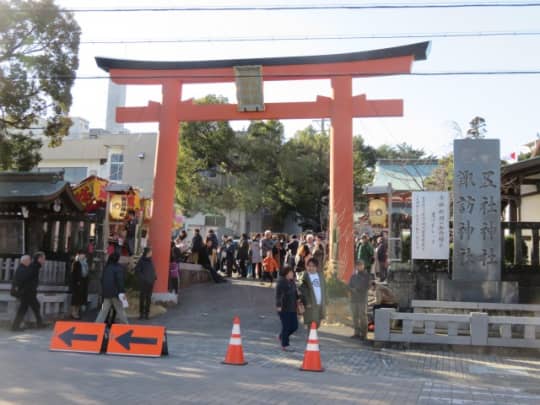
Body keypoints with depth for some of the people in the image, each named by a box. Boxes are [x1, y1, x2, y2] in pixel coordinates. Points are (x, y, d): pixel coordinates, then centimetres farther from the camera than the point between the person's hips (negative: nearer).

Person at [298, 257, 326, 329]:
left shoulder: (320, 276, 10)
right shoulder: (305, 276, -6)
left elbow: (324, 290, 14)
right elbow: (302, 290, -11)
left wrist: (324, 304, 11)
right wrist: (306, 303, -16)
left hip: (320, 305, 5)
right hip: (310, 306, -5)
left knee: (317, 325, 12)